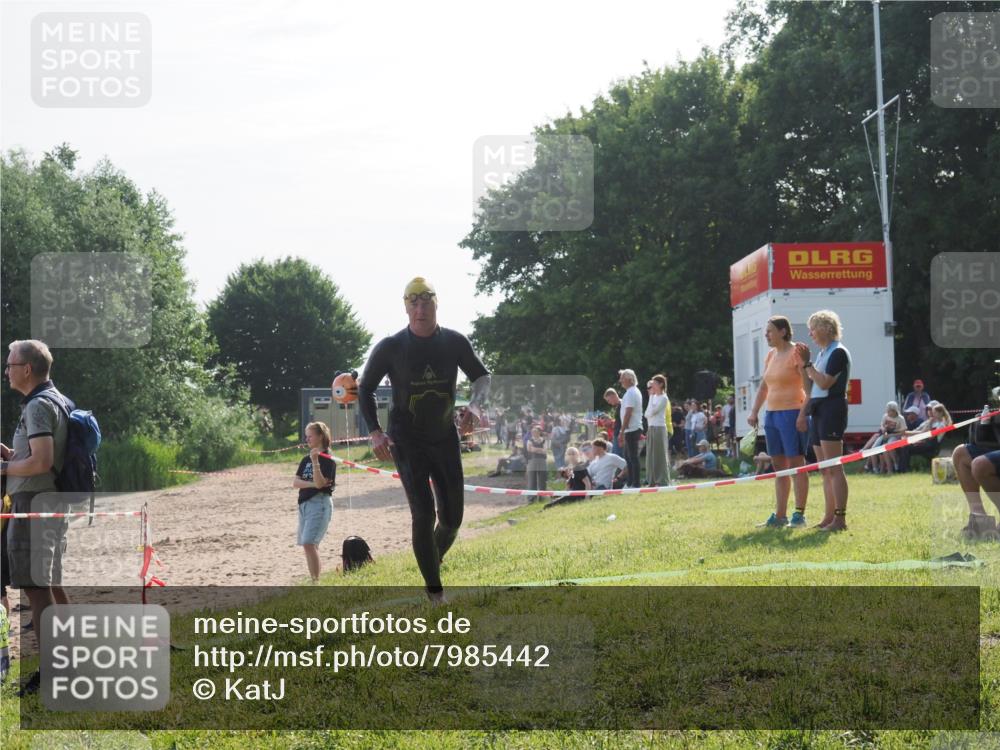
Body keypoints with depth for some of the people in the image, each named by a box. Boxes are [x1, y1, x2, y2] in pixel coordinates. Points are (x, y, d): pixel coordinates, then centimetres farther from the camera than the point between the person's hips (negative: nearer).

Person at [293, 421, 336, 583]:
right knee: (308, 546, 9)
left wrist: (315, 461, -27)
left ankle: (316, 581, -18)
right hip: (304, 504, 8)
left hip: (319, 503, -8)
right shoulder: (305, 460, 14)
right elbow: (295, 482, 5)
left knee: (309, 543, -19)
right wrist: (312, 484, -12)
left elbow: (320, 483, -17)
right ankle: (315, 580, 15)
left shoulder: (327, 460, -6)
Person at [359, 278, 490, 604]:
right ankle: (435, 592, -8)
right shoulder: (390, 348, -10)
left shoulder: (454, 342, -4)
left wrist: (475, 404, -14)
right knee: (424, 514, -15)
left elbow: (481, 375, 8)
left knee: (452, 518, 5)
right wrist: (375, 432, -12)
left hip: (445, 437, 3)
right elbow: (365, 389, 1)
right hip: (407, 441, -3)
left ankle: (432, 563, 35)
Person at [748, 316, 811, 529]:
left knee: (796, 464, -5)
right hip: (772, 415, 8)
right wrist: (754, 412, 12)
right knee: (779, 466, 9)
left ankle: (799, 514, -3)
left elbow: (809, 387, -14)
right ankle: (780, 515, 13)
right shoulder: (771, 355, 15)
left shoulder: (796, 353, -9)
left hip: (791, 413, -8)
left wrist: (803, 415, -21)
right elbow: (764, 386, 21)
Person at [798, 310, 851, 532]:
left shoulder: (838, 353, -9)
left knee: (834, 469, -11)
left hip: (832, 410, -10)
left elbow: (825, 383, -19)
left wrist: (807, 363, -11)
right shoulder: (822, 354, 19)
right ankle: (829, 518, 12)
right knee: (825, 470, 9)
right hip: (818, 411, 10)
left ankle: (840, 519, -12)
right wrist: (803, 413, 17)